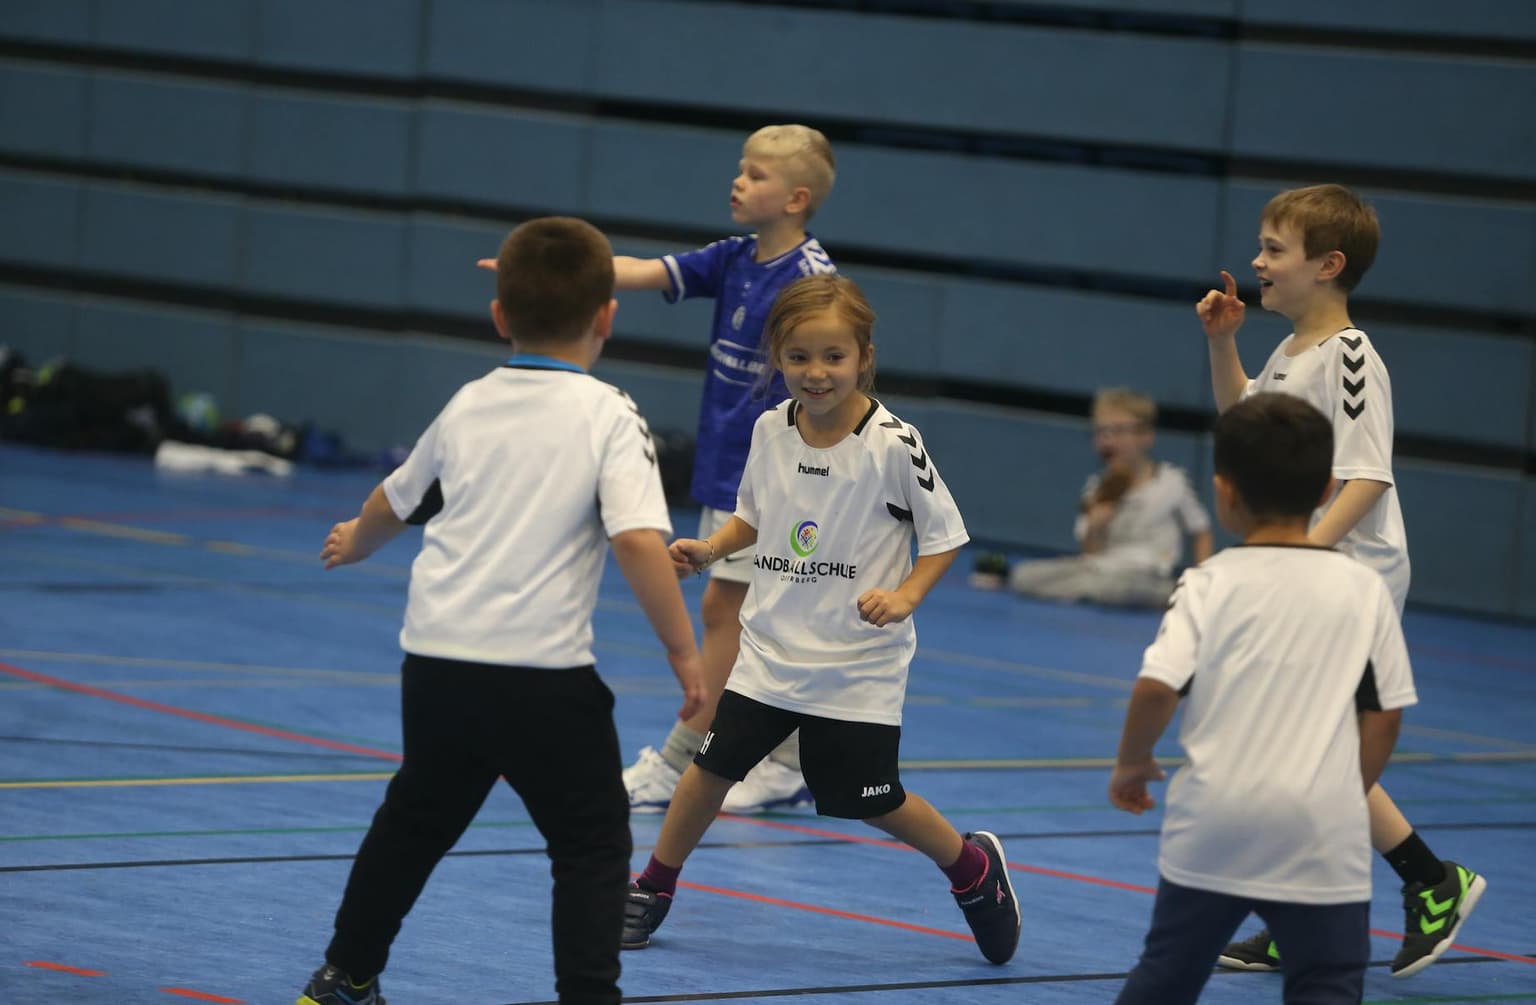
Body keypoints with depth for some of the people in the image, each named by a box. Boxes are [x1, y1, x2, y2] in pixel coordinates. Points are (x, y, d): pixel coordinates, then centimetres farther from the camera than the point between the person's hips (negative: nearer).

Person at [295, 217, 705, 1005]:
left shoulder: (468, 407, 11)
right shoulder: (608, 416, -6)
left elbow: (395, 502, 27)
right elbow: (638, 539, -18)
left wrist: (355, 543, 49)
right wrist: (682, 650, -10)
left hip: (437, 660, 6)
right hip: (543, 671, -6)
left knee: (414, 822, 24)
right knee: (593, 844, 6)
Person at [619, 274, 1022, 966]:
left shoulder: (893, 444, -17)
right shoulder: (771, 429, -2)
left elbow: (945, 535, -7)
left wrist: (904, 596, -21)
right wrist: (710, 550, -3)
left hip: (860, 661, -4)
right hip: (771, 644, 4)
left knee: (866, 797, 2)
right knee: (713, 761, 2)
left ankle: (973, 867, 27)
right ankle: (653, 890, 21)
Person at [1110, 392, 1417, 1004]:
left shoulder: (1211, 584, -3)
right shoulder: (1364, 589, 2)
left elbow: (1155, 687, -12)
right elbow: (1385, 714, 3)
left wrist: (1132, 763, 6)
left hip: (1214, 823, 1)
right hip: (1321, 831, 0)